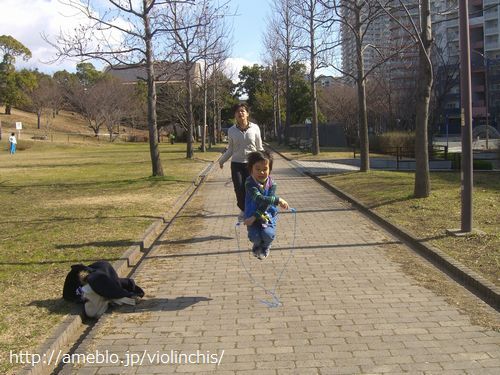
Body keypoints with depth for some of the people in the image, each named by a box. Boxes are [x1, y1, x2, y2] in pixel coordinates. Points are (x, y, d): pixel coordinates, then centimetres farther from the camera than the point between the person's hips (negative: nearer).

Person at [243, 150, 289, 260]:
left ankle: (265, 247, 16)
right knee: (255, 236, -23)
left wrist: (254, 217, -25)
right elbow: (259, 198, -29)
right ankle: (257, 245, 19)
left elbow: (266, 204, -16)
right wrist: (278, 200, -30)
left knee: (268, 234, -25)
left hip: (268, 215, 1)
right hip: (252, 215, -1)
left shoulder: (271, 184, -7)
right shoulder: (250, 183, -14)